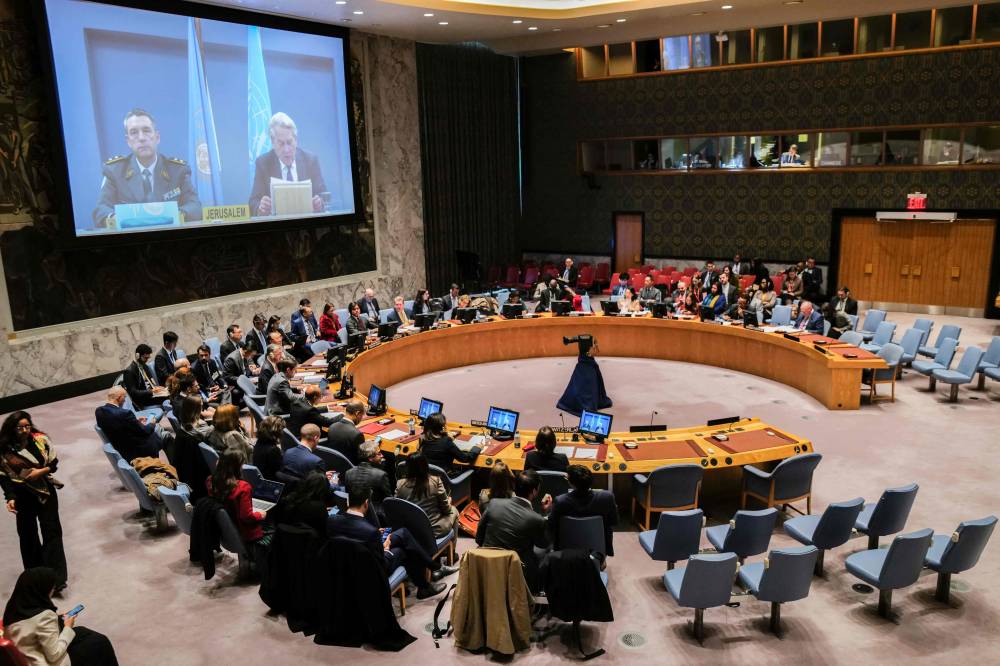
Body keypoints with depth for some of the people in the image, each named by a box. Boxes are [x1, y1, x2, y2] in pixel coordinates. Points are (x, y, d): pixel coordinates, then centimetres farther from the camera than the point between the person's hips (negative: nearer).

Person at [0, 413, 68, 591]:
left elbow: (54, 463, 2)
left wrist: (40, 471, -16)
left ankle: (56, 578, -7)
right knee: (27, 535, 12)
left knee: (52, 531, -6)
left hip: (46, 492, 0)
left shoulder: (40, 440, -5)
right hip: (23, 496, 0)